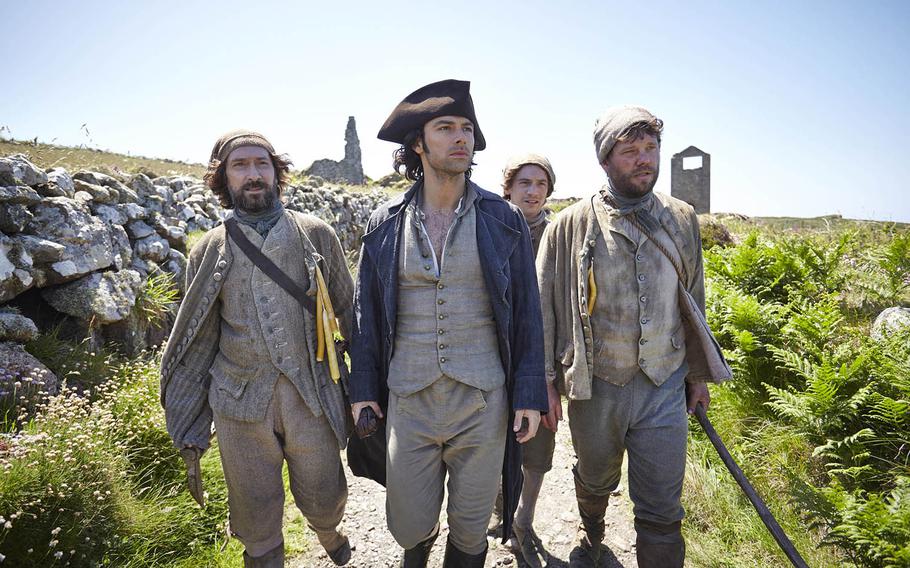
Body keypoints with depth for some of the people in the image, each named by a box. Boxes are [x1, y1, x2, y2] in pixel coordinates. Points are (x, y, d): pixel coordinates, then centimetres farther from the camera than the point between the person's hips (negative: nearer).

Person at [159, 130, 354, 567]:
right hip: (241, 405, 1)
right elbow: (197, 343, 7)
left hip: (311, 396, 0)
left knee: (324, 500, 13)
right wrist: (189, 433, 6)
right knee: (256, 520, 11)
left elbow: (348, 313, 5)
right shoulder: (209, 250, 3)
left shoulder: (316, 235, 1)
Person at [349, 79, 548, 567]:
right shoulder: (385, 224, 1)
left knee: (470, 529, 12)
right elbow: (367, 312, 7)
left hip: (483, 402, 0)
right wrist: (363, 389, 6)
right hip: (408, 402, 1)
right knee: (409, 524, 13)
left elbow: (525, 311, 0)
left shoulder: (503, 220, -2)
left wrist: (529, 393, -3)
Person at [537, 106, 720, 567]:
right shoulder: (571, 226, -8)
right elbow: (545, 309, -4)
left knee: (661, 514, 4)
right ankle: (591, 530, 56)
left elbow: (694, 301, 11)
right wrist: (544, 385, -4)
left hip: (666, 388, 1)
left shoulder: (682, 220, 2)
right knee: (595, 482, 23)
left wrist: (698, 372, 13)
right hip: (596, 387, -1)